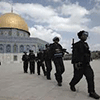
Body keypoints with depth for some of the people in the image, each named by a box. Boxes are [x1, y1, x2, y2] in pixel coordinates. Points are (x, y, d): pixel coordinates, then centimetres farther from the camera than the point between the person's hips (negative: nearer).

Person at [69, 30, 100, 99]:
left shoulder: (86, 44, 14)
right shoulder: (76, 44, -8)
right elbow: (74, 54, -15)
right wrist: (75, 63, -24)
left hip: (86, 64, 6)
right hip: (78, 64, -6)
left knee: (90, 75, -7)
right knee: (78, 76, 3)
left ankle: (91, 92, -3)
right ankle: (72, 85, 33)